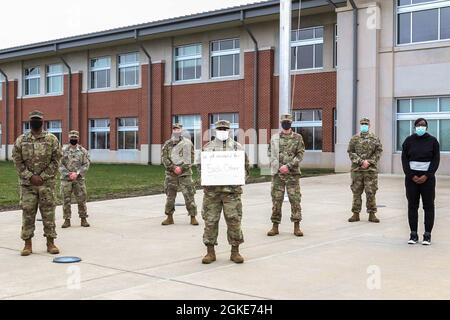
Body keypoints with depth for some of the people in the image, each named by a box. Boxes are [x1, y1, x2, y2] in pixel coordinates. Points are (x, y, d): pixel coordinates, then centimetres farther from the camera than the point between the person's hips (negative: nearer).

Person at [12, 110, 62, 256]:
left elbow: (56, 161, -3)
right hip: (27, 184, 1)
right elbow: (17, 161, 0)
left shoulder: (52, 139, 1)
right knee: (27, 214, 2)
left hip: (47, 183, -1)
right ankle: (28, 244, 10)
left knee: (48, 213, 3)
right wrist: (31, 177, -11)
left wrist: (42, 177, -10)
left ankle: (50, 242, 11)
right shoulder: (21, 140, 4)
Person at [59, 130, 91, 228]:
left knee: (82, 199, 2)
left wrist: (77, 173, -12)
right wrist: (68, 174, -13)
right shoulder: (63, 150, 3)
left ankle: (83, 219, 11)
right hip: (66, 179, 0)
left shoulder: (83, 151, 4)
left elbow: (86, 165, 0)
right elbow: (60, 165, -1)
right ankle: (67, 220, 10)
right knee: (66, 200, 3)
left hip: (79, 179, 0)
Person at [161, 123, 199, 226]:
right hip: (170, 174, 2)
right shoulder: (167, 144, 9)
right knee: (170, 196, 7)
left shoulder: (188, 143, 3)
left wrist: (181, 168, -13)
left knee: (189, 196, -4)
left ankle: (193, 217, 3)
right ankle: (169, 218, 17)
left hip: (185, 173, -2)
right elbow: (164, 158, 1)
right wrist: (173, 167, -12)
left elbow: (191, 159, -1)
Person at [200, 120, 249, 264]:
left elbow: (246, 168, 9)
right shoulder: (207, 148, 8)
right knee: (210, 221, 3)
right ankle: (210, 252, 13)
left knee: (234, 221, -1)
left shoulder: (238, 147, 7)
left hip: (231, 191, 0)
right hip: (211, 191, 1)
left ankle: (235, 251, 12)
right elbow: (200, 167, 10)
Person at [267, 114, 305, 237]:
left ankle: (296, 226, 6)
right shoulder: (275, 138, 9)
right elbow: (270, 153, 9)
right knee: (276, 199, 3)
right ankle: (275, 226, 11)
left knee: (295, 199, -2)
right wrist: (277, 167, -5)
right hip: (277, 173, 2)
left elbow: (300, 154, -3)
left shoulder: (298, 138, 3)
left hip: (293, 173, -1)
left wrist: (288, 166, -13)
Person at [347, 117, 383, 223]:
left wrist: (369, 162, -10)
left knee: (371, 192, 0)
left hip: (371, 169, -1)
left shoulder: (375, 138, 6)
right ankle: (356, 213, 11)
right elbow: (351, 152, 1)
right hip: (357, 169, 1)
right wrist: (360, 162, -11)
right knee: (356, 192, 4)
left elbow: (378, 152, 3)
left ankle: (372, 214, 9)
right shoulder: (354, 139, 6)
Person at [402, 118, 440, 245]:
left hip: (427, 177, -1)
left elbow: (436, 159, 0)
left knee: (429, 206, -1)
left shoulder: (432, 141, 4)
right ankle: (413, 234, 7)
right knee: (412, 206, 2)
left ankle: (427, 235, 4)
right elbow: (404, 159, 2)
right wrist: (411, 176, -8)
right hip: (411, 177, 1)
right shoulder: (409, 140, 5)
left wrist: (427, 176, -10)